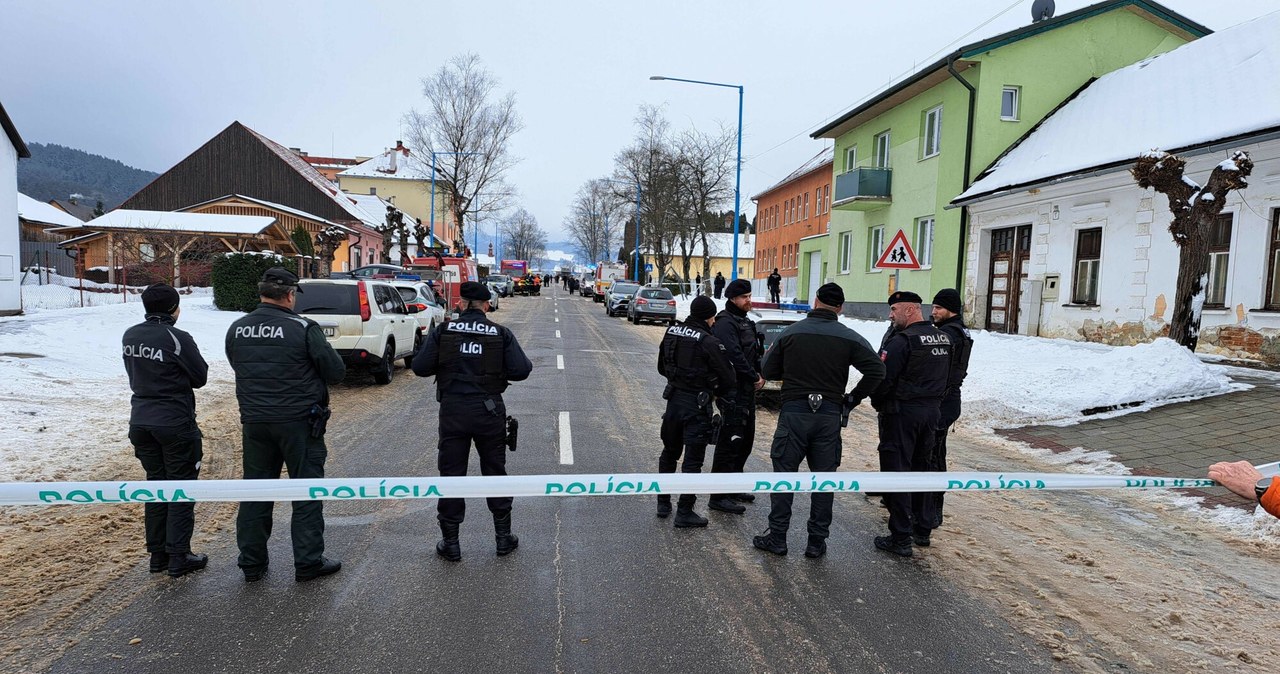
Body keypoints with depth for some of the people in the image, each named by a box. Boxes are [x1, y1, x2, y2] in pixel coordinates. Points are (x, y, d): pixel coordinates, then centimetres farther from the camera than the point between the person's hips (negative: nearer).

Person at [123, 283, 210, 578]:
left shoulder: (129, 337, 4)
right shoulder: (176, 338, -17)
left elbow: (133, 375, 13)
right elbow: (201, 377, -8)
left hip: (141, 421, 7)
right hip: (175, 424, -6)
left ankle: (158, 554, 22)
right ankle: (179, 558, 8)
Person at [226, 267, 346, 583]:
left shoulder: (237, 329, 4)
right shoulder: (303, 328, -14)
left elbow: (240, 369, 15)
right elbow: (336, 372, -9)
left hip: (254, 422, 5)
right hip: (298, 421, -5)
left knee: (255, 491, 15)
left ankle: (251, 562, 23)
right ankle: (308, 562, 10)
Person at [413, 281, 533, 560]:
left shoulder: (443, 331, -4)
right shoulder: (501, 334, -4)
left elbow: (420, 367, -6)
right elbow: (521, 370, -10)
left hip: (452, 411, 0)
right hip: (489, 411, 1)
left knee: (451, 474, 9)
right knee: (495, 472, 14)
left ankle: (450, 542, 16)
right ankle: (503, 536, 23)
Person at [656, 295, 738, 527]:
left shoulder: (671, 333, 2)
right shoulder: (708, 342, -18)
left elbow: (662, 368, 14)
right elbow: (728, 377, -13)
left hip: (674, 401, 7)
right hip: (697, 406, -6)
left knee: (669, 453, 21)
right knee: (692, 460, 2)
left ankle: (663, 503, 29)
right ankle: (684, 512, 7)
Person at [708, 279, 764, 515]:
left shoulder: (745, 322, 17)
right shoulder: (725, 323, -14)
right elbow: (734, 356, -23)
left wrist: (759, 375, 4)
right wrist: (755, 377, -13)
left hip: (748, 391, 10)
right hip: (733, 391, -10)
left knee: (745, 441, 18)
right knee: (730, 442, -8)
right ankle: (719, 497, -1)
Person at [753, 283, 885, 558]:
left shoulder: (791, 332, -1)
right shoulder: (849, 338, -1)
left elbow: (767, 371, 2)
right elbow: (877, 370, -9)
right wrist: (852, 399, 1)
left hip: (794, 412, -1)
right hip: (830, 416, 1)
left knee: (784, 474, 8)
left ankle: (777, 538, 12)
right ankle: (817, 542, 16)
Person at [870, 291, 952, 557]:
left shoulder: (902, 341, -18)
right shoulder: (944, 339, 8)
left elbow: (883, 379, -18)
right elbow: (946, 378, 14)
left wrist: (878, 403, -1)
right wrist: (932, 403, 18)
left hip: (902, 414, -8)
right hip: (932, 411, 8)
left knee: (897, 472, -1)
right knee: (922, 468, 19)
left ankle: (900, 538, 3)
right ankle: (923, 529, 28)